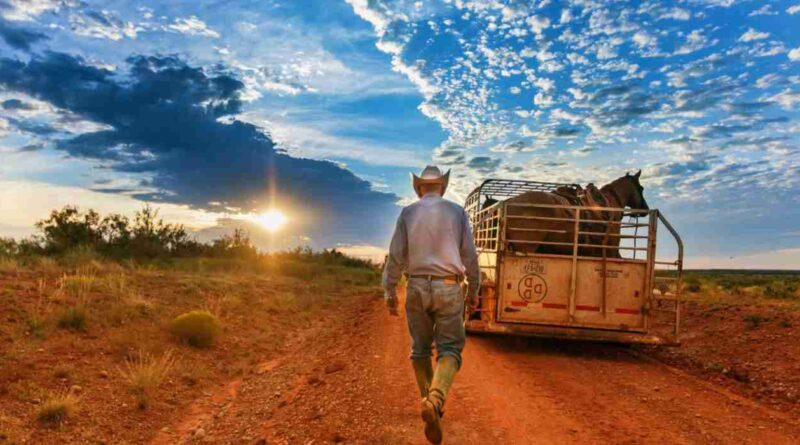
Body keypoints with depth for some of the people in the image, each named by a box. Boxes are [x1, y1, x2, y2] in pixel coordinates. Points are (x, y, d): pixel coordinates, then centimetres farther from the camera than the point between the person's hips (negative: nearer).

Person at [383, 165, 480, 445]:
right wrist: (473, 289, 13)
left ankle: (429, 402, 23)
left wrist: (390, 291, 8)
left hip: (417, 287, 1)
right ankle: (435, 400, -23)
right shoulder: (457, 212, 2)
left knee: (420, 348, 15)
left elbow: (396, 255, 0)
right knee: (449, 348, 0)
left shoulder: (408, 213, 2)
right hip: (448, 288, -1)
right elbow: (470, 255, 2)